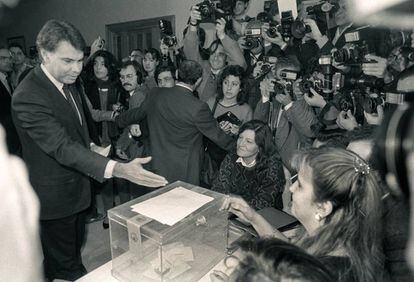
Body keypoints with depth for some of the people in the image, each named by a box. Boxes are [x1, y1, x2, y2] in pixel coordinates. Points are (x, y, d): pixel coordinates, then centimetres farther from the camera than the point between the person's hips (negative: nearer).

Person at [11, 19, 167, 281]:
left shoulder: (70, 80, -2)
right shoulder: (28, 97, -29)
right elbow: (63, 147, -37)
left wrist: (90, 145, 4)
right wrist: (119, 169, -48)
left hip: (77, 184, 8)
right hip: (55, 195, -7)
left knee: (75, 247, 28)